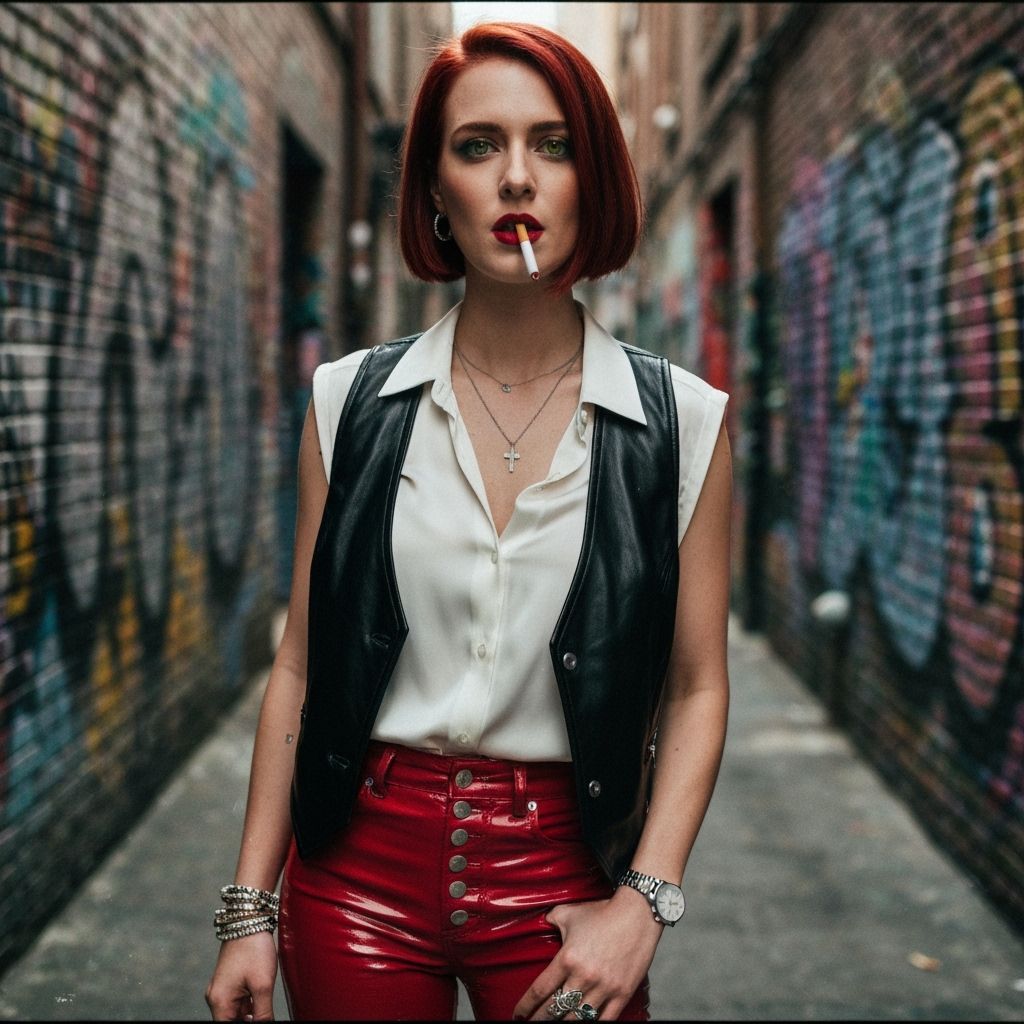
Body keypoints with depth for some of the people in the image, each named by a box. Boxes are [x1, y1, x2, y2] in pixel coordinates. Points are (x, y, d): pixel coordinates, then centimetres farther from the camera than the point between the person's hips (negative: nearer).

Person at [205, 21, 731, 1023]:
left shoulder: (680, 423, -3)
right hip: (360, 861, 1)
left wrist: (643, 902, -10)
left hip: (562, 873, 0)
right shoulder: (352, 403, 0)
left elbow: (696, 687, 0)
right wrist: (249, 910, 1)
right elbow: (300, 665, 2)